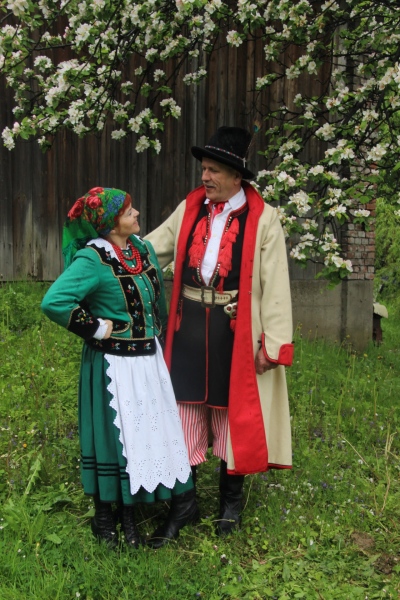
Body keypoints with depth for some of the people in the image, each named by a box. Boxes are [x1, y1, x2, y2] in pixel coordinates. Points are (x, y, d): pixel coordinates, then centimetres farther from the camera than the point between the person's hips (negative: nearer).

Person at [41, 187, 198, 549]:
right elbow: (54, 302, -30)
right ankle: (105, 516, 29)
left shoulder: (143, 248, 4)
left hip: (149, 359, 7)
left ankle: (129, 512, 31)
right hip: (114, 365, -7)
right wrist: (97, 329, -21)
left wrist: (158, 333, 14)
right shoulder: (92, 259, -19)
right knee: (113, 435, 7)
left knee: (154, 431, 13)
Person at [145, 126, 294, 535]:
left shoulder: (263, 219, -7)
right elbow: (151, 249, 8)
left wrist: (273, 343, -10)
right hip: (189, 331, 3)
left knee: (234, 414, 10)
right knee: (186, 410, 11)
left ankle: (230, 500, 29)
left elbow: (275, 285, -8)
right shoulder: (188, 209, 5)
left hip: (236, 334, -3)